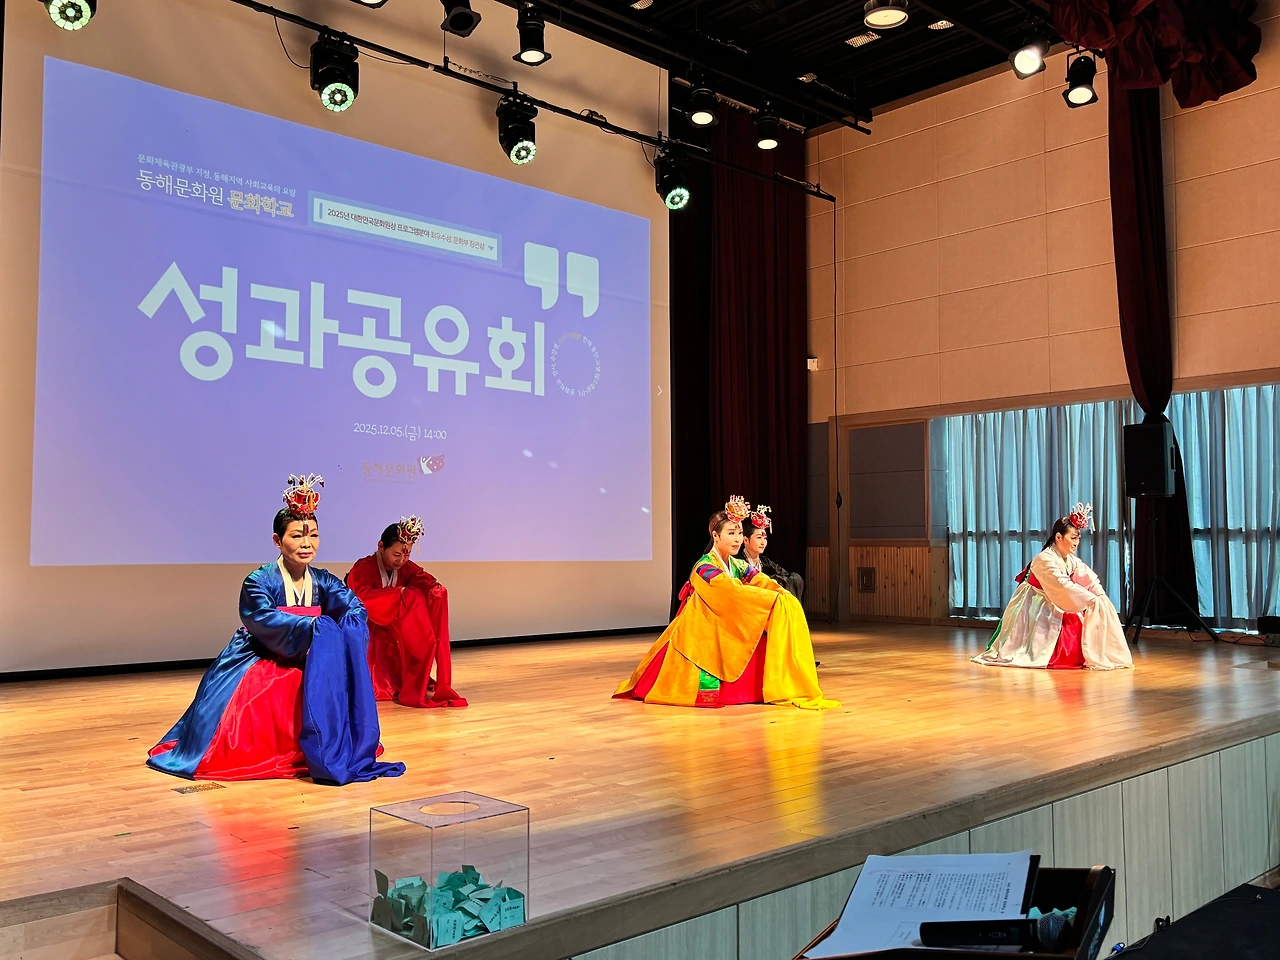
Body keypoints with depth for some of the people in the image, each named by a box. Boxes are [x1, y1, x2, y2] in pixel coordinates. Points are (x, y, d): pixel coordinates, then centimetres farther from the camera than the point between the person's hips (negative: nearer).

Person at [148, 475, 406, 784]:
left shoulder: (324, 582, -1)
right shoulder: (259, 582, -15)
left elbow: (355, 610, -16)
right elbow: (267, 622, -32)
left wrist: (342, 633, -39)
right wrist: (315, 628, -43)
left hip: (305, 665, 5)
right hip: (258, 665, -4)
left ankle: (347, 755, -9)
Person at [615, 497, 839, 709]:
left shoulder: (738, 566, 5)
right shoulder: (705, 568, -19)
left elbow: (765, 584, -8)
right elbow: (734, 592, -31)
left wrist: (784, 597, -30)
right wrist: (775, 600, -32)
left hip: (727, 633, 8)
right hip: (702, 636, -8)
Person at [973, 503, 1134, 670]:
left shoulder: (1072, 561, 2)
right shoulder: (1045, 559, -24)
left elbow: (1090, 580, -9)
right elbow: (1063, 586, -32)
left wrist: (1102, 597, -27)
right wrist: (1092, 600, -33)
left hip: (1053, 609, 8)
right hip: (1034, 609, -8)